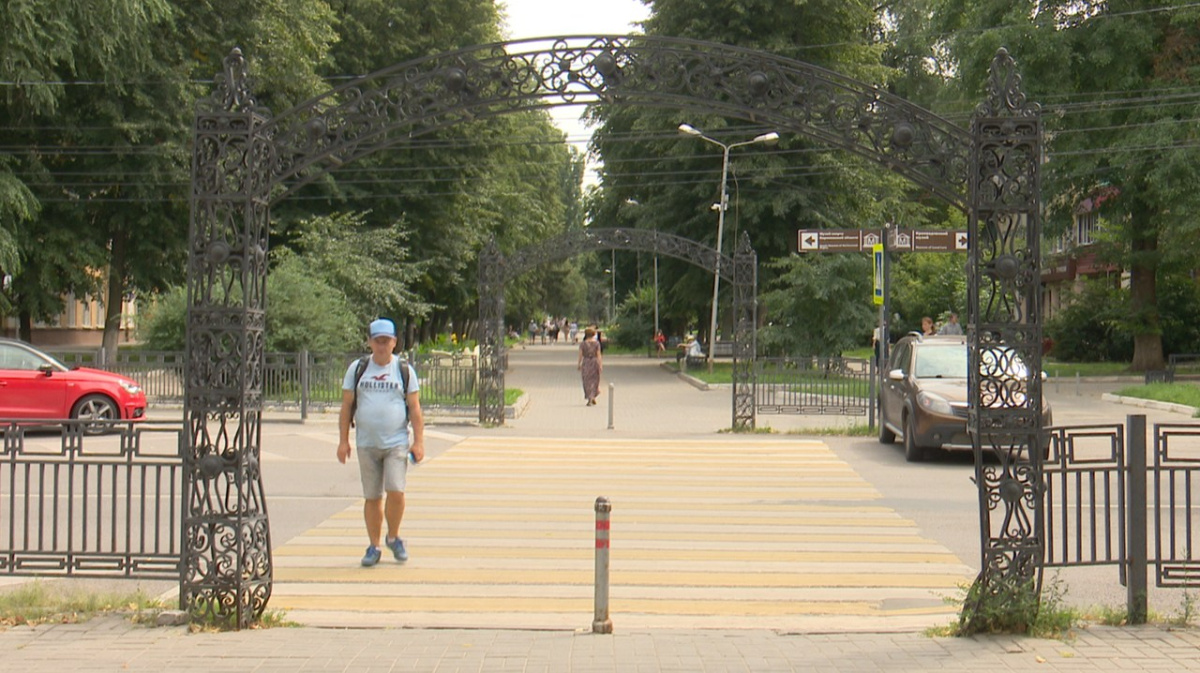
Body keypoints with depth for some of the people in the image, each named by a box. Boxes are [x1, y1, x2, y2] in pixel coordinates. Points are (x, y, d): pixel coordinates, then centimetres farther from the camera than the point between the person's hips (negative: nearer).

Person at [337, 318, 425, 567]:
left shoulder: (404, 370, 5)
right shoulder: (357, 369, 8)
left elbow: (415, 409, 5)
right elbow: (346, 406, 9)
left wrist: (418, 441, -2)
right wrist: (343, 440, 3)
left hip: (397, 442, -1)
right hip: (367, 443, 1)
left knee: (396, 491, -13)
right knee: (372, 497, 4)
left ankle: (393, 538, 9)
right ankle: (374, 546, 15)